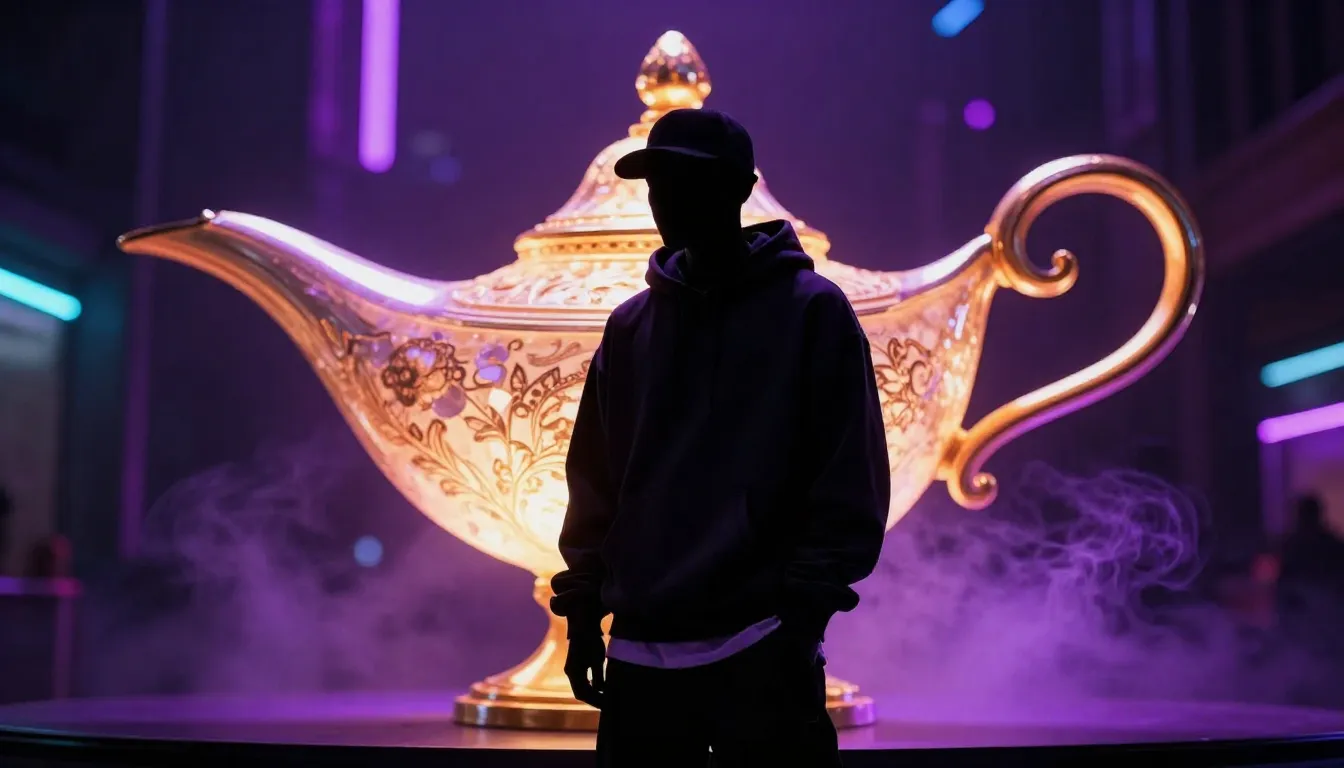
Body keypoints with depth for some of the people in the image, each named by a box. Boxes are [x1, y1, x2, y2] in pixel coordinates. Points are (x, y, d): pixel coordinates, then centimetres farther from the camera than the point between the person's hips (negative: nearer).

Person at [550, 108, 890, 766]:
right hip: (640, 652, 4)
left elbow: (850, 483, -5)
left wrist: (805, 608, -10)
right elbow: (596, 480, 13)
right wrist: (585, 610, 9)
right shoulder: (630, 327, 11)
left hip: (759, 652, -4)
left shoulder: (813, 312, -2)